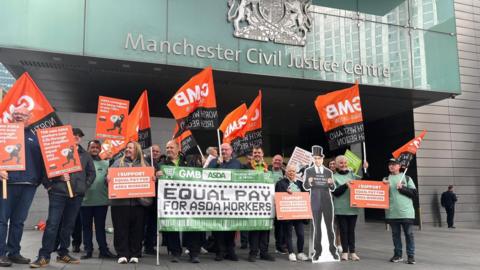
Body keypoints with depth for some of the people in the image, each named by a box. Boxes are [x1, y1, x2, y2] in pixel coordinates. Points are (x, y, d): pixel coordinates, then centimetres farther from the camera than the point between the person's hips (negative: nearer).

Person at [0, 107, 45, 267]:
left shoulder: (34, 137, 17)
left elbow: (41, 160, 16)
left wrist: (40, 179, 5)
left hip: (28, 185, 3)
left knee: (19, 221, 9)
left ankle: (14, 252, 16)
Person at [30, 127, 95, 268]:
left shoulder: (85, 155, 15)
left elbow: (92, 173, 18)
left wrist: (84, 186, 7)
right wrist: (49, 185, -8)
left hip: (77, 195, 4)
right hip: (58, 193, -3)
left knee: (69, 225, 9)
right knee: (52, 224, -8)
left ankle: (63, 254, 18)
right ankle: (44, 256, -4)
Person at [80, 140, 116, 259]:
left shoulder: (106, 163, 10)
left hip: (102, 200, 1)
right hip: (85, 200, -1)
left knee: (100, 226, 8)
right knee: (86, 226, 7)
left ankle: (103, 250, 12)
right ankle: (88, 250, 16)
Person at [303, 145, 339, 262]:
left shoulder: (329, 172, 5)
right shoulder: (308, 171, 0)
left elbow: (332, 188, 5)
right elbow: (305, 187, -2)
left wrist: (331, 183, -18)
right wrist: (309, 182, -25)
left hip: (327, 201, 1)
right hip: (315, 202, -1)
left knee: (329, 225, 4)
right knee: (317, 226, 2)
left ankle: (332, 249, 14)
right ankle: (317, 251, 7)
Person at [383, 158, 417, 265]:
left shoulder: (407, 178, 6)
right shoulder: (386, 179, 12)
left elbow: (414, 193, 1)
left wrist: (402, 188, -10)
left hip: (406, 212, -2)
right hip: (392, 213, 2)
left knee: (409, 234, 1)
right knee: (395, 234, 9)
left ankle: (411, 256, 7)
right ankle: (398, 255, 17)